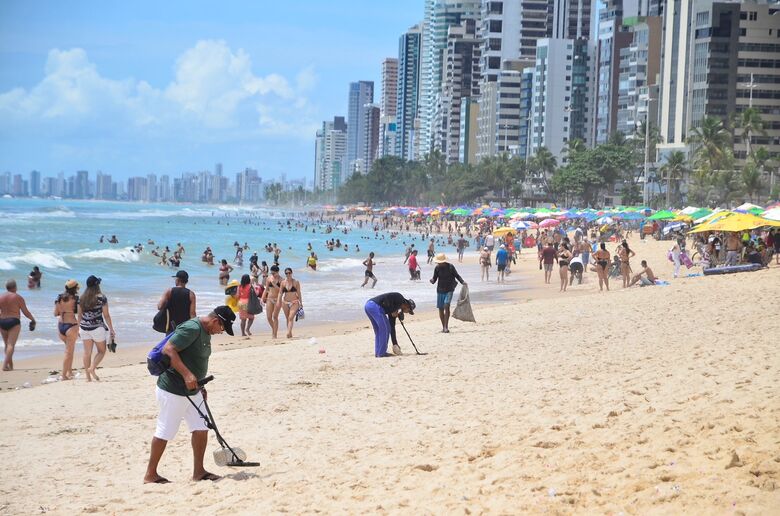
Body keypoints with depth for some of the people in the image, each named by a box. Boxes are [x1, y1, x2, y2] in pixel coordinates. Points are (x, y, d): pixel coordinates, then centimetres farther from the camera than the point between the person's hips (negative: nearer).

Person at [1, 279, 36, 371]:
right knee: (11, 344, -9)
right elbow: (25, 312, -3)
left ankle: (11, 365, 21)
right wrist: (33, 319, 12)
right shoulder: (18, 297, -4)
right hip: (14, 322, -5)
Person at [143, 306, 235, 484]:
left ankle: (198, 471, 15)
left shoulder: (206, 333, 11)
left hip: (192, 391, 9)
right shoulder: (191, 329, -21)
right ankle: (150, 475, 12)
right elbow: (168, 349, -28)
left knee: (201, 428, 6)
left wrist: (199, 386, 22)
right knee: (164, 433, 0)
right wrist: (186, 374, -34)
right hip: (173, 391, -9)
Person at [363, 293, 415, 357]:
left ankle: (377, 352, 24)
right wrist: (392, 312, -3)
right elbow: (386, 298, -16)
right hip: (375, 305, -10)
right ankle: (381, 353, 4)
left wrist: (395, 344, 29)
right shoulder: (400, 298, 3)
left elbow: (392, 327, 28)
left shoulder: (394, 310, 25)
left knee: (378, 330, 21)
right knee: (385, 329, 1)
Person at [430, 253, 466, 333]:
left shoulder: (450, 267, -7)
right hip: (440, 290, 3)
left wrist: (462, 282, -12)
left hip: (449, 290, -3)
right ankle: (443, 327, 17)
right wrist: (432, 281, -20)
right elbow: (434, 279, 3)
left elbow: (457, 275, 3)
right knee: (440, 309, 4)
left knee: (446, 306, -19)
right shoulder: (437, 268, 0)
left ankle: (446, 327, -20)